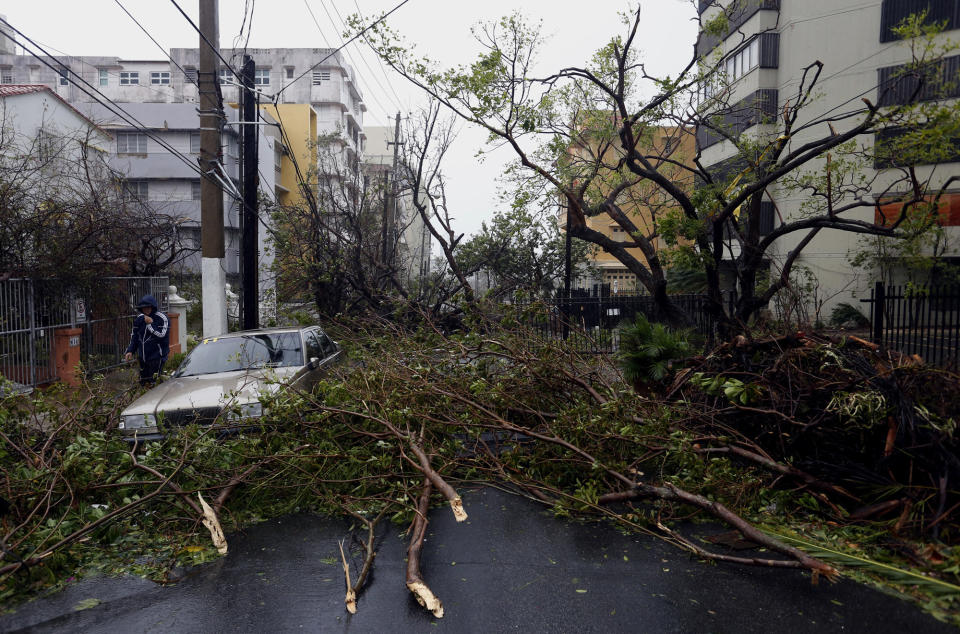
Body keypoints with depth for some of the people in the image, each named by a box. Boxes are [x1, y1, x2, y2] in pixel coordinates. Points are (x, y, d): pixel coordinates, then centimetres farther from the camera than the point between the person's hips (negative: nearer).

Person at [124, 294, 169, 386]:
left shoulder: (162, 319, -9)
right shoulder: (139, 319, 9)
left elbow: (162, 335, -21)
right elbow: (134, 335, 19)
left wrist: (150, 324, -17)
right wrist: (130, 351, 11)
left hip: (156, 357, -7)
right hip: (142, 357, 7)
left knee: (153, 383, -13)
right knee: (143, 382, 12)